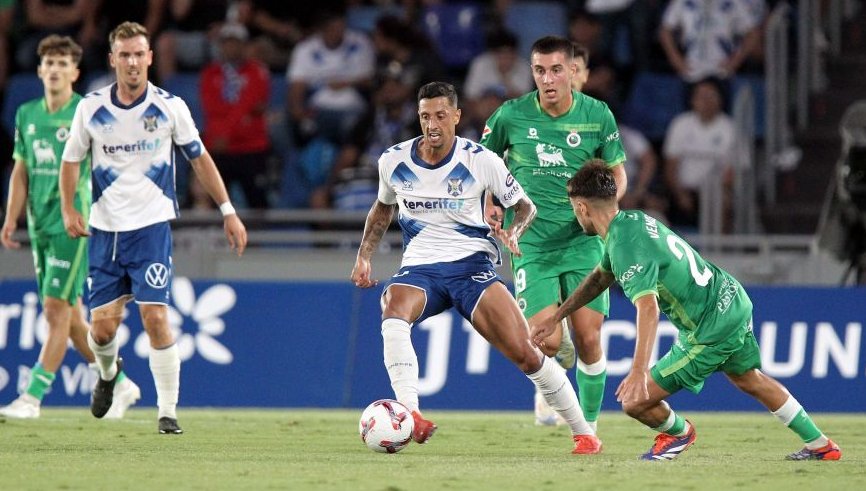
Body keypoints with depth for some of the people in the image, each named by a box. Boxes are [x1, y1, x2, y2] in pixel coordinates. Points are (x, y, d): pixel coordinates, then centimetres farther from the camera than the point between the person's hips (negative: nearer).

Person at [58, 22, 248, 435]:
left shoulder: (170, 107, -3)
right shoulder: (91, 108, 0)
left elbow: (199, 158, 7)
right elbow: (71, 160, 11)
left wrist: (228, 211, 6)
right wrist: (68, 210, -5)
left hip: (152, 226, -2)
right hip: (105, 229, 2)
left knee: (155, 318, -14)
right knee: (103, 326, 0)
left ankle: (168, 411, -5)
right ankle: (108, 372, 36)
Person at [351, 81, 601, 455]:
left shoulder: (481, 160, -6)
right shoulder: (393, 161, 3)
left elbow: (525, 205, 5)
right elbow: (383, 208, 23)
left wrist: (514, 232, -16)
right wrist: (364, 255, 12)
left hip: (471, 265, -2)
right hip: (419, 269, 2)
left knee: (523, 352, -14)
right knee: (393, 308, -35)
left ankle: (583, 431, 5)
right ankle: (410, 416, -45)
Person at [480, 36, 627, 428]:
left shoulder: (597, 115, -2)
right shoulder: (511, 116, -4)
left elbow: (617, 172, 11)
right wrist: (489, 203, -3)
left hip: (583, 240, 1)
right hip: (531, 243, -1)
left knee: (589, 339, -6)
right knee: (548, 341, -13)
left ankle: (589, 424, 13)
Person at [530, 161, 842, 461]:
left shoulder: (626, 247, -25)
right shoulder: (633, 219, 5)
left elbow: (648, 308, -39)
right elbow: (601, 277, 22)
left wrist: (638, 371, -47)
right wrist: (556, 317, 24)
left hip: (712, 330, -10)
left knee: (635, 401, -3)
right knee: (749, 380, 34)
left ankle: (679, 433, 29)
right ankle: (820, 445, 43)